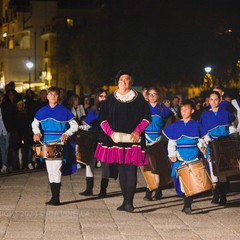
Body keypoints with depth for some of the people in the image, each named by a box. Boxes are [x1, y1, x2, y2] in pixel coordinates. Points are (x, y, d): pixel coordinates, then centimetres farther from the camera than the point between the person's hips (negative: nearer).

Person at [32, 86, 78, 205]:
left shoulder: (64, 111, -2)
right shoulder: (42, 111, 9)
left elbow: (74, 126, 2)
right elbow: (35, 123, 21)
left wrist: (66, 134, -15)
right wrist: (37, 132, 1)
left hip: (59, 143, -5)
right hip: (47, 144, 5)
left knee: (56, 169, -14)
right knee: (50, 171, 9)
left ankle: (56, 198, -13)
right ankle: (53, 197, 16)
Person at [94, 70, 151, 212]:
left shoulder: (138, 98, 4)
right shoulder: (111, 98, 9)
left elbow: (146, 117, 3)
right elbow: (102, 118, 7)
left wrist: (137, 131, -12)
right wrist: (110, 132, -8)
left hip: (133, 139, -2)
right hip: (117, 139, 3)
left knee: (131, 169, -10)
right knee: (121, 171, 6)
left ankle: (129, 202, -13)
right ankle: (125, 201, 13)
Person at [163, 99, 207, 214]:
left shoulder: (196, 126, 8)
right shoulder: (176, 126, 7)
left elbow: (200, 140, 14)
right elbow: (171, 142, 6)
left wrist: (202, 146, -6)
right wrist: (172, 154, -7)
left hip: (193, 157, 0)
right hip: (180, 158, 0)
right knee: (181, 180, -6)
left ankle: (188, 204, -3)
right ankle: (186, 202, 8)